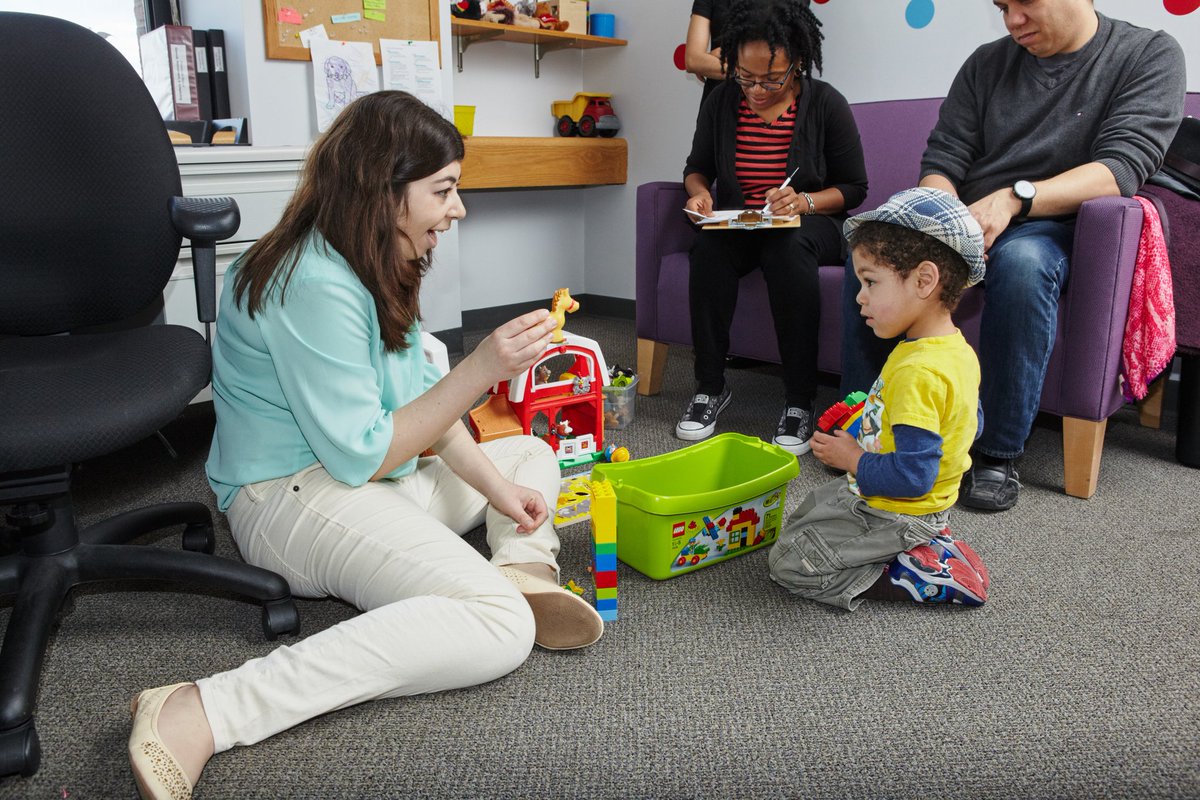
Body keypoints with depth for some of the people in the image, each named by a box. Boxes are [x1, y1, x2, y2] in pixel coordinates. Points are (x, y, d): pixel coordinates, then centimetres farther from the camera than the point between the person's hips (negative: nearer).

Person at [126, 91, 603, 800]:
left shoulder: (377, 270, 9)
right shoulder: (315, 285, -23)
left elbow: (417, 400, 11)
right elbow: (359, 456, -22)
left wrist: (496, 488, 2)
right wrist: (481, 370, -24)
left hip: (363, 483, 11)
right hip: (295, 496, -11)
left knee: (533, 454, 23)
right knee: (500, 627, -30)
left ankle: (525, 567, -11)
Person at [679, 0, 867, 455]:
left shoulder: (826, 105, -5)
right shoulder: (721, 102, 2)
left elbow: (854, 188, -2)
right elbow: (697, 167, 15)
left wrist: (806, 202, -21)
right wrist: (700, 193, -8)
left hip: (809, 225, -2)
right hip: (735, 225, 3)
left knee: (788, 247, -39)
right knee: (709, 248, -33)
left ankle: (799, 401, -33)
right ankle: (709, 387, -22)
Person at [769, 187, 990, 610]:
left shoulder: (918, 372, -33)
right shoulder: (958, 349, -1)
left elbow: (912, 476, -35)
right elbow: (970, 425, 14)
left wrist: (852, 459, -18)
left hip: (895, 516, -10)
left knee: (790, 561, -5)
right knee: (807, 509, 28)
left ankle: (931, 577, -5)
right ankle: (931, 545, 12)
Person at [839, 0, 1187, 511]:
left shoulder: (1150, 55, 0)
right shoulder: (987, 64, 12)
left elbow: (1123, 166, -15)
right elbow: (942, 159, 5)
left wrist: (1014, 197, -29)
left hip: (1051, 226, -3)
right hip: (962, 223, 4)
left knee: (1022, 262, -39)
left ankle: (998, 453, -26)